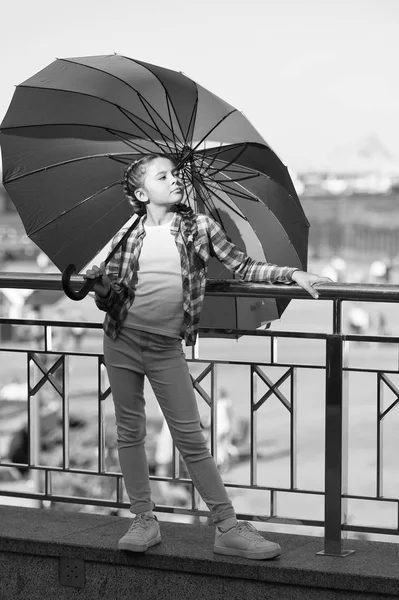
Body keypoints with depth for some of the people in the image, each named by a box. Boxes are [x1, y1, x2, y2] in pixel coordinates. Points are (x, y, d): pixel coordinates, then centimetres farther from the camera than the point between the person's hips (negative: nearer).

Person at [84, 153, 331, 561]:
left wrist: (292, 274, -6)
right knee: (130, 432, 6)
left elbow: (242, 267, 4)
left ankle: (227, 527, 2)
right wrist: (95, 281, -17)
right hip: (122, 341, 1)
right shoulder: (128, 235, 2)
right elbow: (109, 293, 5)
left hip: (166, 346, -1)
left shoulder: (199, 228, 2)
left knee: (190, 436, -2)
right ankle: (144, 521, 17)